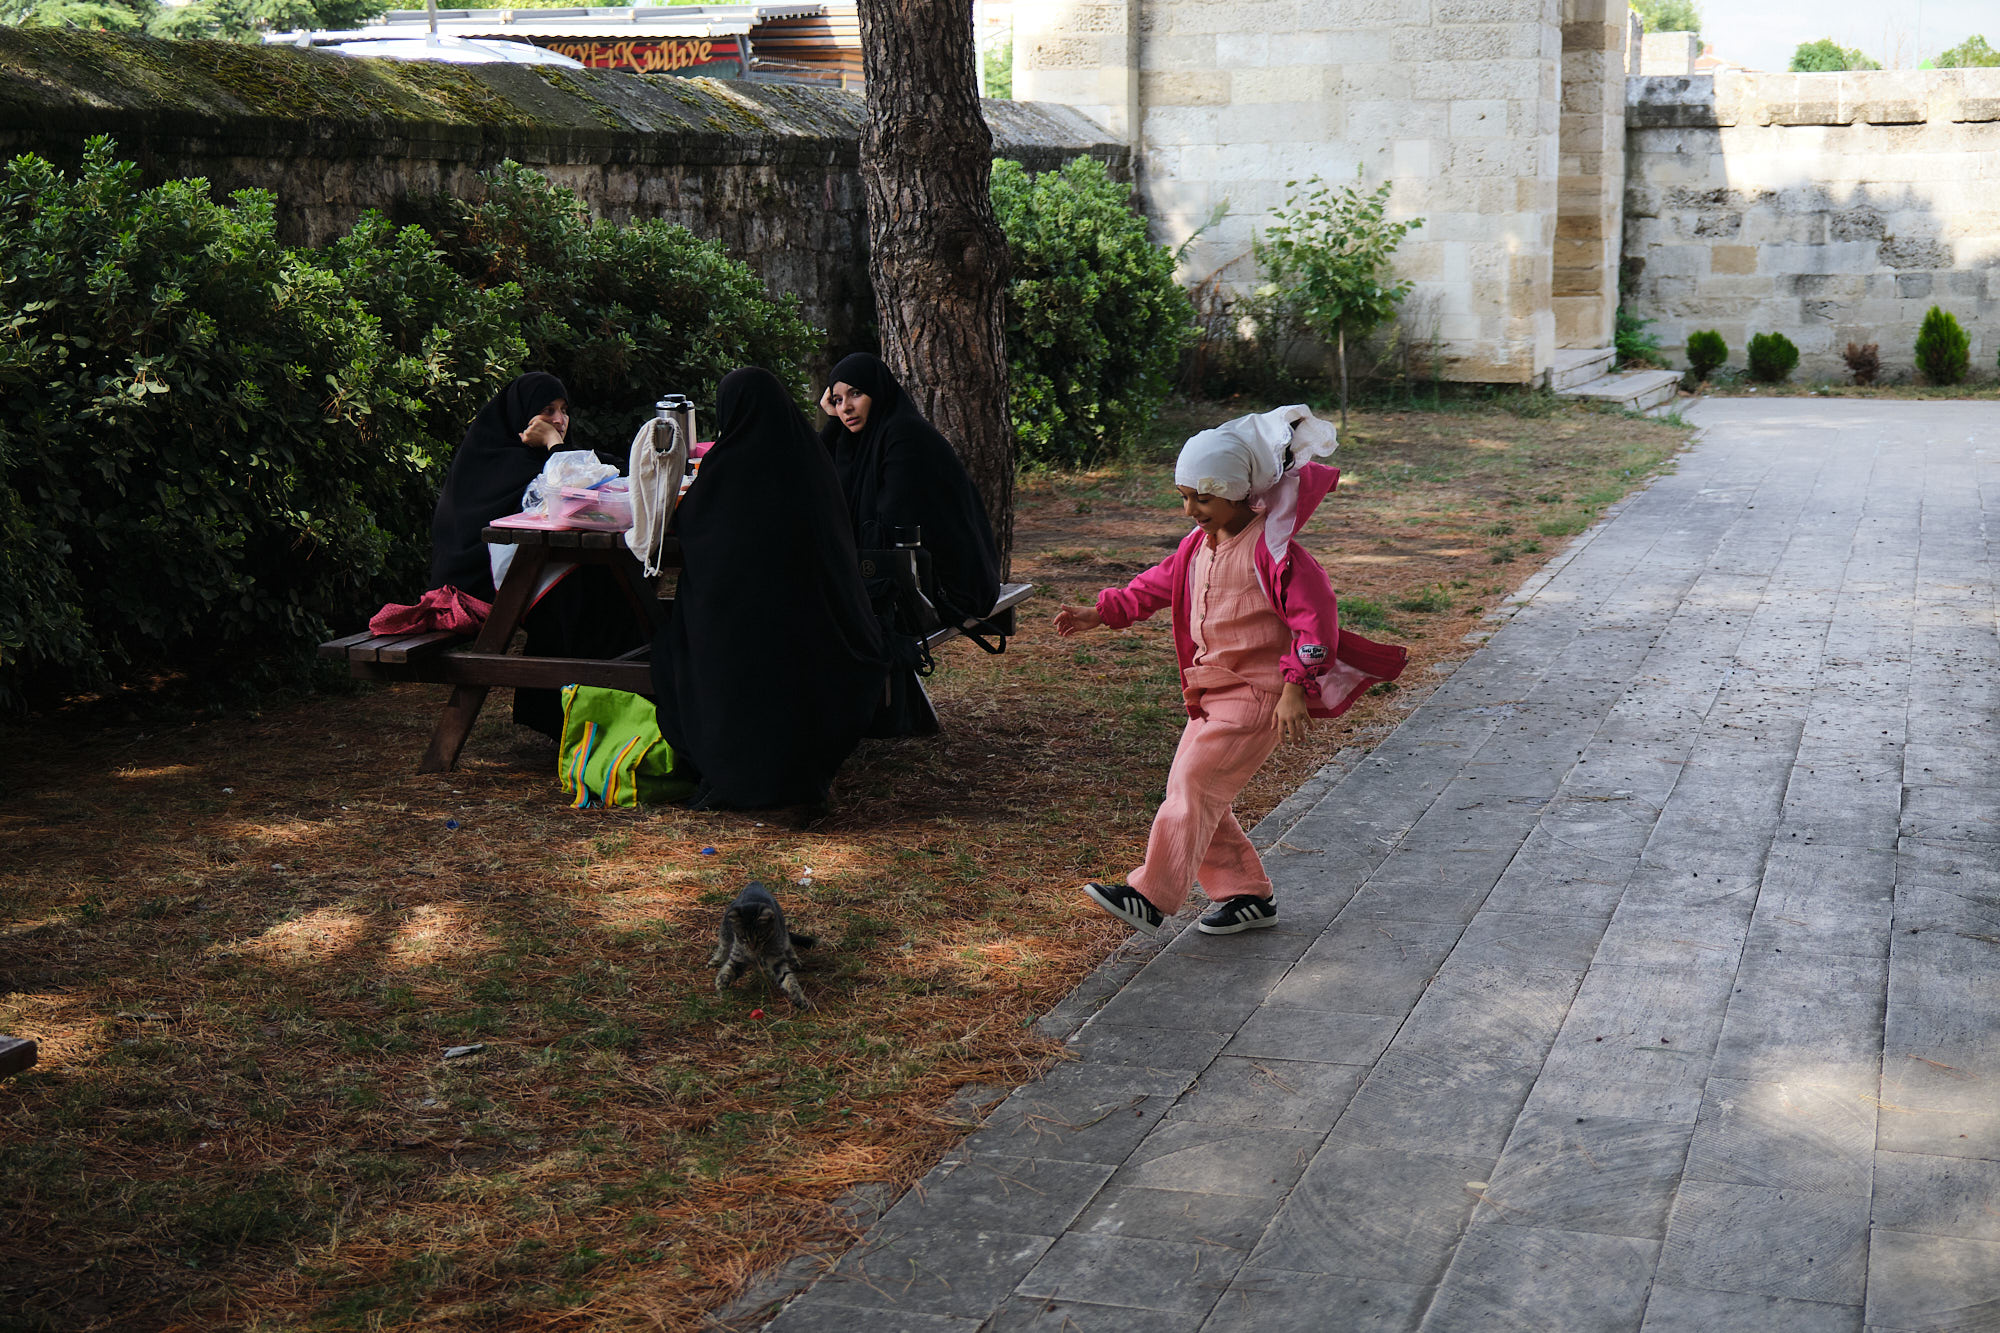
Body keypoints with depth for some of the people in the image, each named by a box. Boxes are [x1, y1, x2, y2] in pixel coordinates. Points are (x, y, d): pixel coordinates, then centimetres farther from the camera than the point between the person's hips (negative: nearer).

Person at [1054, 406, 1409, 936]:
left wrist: (1295, 686, -22)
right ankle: (1247, 894, 20)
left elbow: (1315, 613, -20)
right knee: (1192, 792, 9)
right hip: (1213, 693, 9)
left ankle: (1150, 898, -18)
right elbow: (1158, 584, 22)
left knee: (1194, 784, -17)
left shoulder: (1270, 548, -18)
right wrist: (1101, 612, 14)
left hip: (1258, 696, -9)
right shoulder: (1199, 544, 9)